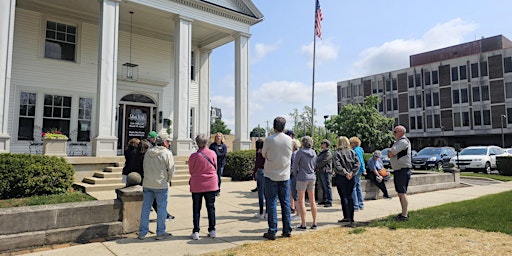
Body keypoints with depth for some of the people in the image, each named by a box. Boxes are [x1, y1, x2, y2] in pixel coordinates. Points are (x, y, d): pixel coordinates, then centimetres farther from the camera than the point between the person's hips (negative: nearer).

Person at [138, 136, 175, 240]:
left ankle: (142, 232, 19)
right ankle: (160, 232, 12)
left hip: (147, 184, 5)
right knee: (161, 208, 6)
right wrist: (168, 181, 9)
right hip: (161, 185, -5)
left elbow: (144, 167, 11)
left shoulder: (148, 152, 5)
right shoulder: (167, 153, -9)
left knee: (145, 207, 12)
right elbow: (171, 170, -8)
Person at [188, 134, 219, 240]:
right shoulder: (213, 154, -7)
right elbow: (215, 168, 5)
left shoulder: (193, 156, -12)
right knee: (211, 207, 13)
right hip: (211, 184, 2)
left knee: (196, 209, 9)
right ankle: (212, 230, 16)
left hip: (197, 185, -1)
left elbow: (191, 171, 1)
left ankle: (196, 232, 11)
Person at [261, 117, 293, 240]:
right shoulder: (289, 140, -1)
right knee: (285, 202, 11)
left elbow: (264, 155, 2)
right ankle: (287, 230, 18)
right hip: (285, 175, 3)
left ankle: (272, 231, 5)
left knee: (272, 203, 3)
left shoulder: (268, 139, -12)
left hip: (271, 175, -3)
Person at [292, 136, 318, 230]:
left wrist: (296, 175, 9)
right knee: (312, 201, 12)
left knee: (301, 201, 1)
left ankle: (303, 224, 2)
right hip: (312, 177, 6)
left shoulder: (300, 152, -12)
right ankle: (314, 223, 18)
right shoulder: (313, 153, 5)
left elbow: (295, 166, -7)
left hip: (302, 178, -6)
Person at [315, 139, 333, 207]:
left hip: (325, 172, -9)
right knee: (323, 187, 13)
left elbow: (324, 162, -16)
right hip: (319, 172, 9)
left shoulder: (328, 153, -8)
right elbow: (317, 161, 19)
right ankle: (324, 200, 20)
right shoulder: (321, 153, 21)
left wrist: (316, 166, -6)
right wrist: (316, 168, 3)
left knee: (327, 187, -8)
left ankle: (329, 202, -5)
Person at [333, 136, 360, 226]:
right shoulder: (352, 152, 6)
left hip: (341, 178, -4)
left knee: (344, 197, 1)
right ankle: (351, 218, 14)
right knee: (350, 197, 12)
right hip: (351, 178, 4)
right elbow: (357, 163, -2)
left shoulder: (337, 153, -7)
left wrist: (345, 173, -12)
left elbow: (337, 166, -17)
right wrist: (352, 173, -7)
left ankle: (347, 216, -1)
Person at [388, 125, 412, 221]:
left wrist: (390, 153, -1)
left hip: (403, 170, -10)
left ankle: (404, 215, -7)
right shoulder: (398, 141, 19)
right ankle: (404, 212, 26)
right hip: (398, 170, 10)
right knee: (400, 193, 16)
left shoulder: (403, 141, -14)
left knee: (402, 193, -9)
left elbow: (391, 153, -21)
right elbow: (390, 153, 20)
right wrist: (390, 153, 0)